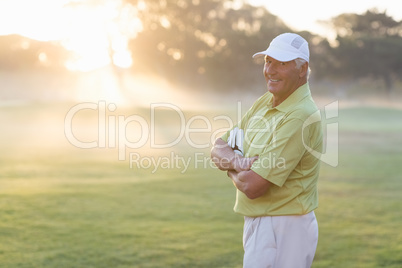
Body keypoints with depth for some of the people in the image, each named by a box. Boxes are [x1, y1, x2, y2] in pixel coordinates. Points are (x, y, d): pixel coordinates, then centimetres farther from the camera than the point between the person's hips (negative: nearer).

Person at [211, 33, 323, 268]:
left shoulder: (300, 116, -21)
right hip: (257, 221, 9)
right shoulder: (264, 102, 8)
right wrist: (238, 160, -15)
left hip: (283, 229, -9)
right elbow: (219, 149, 8)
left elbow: (252, 187, -24)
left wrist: (230, 164, -3)